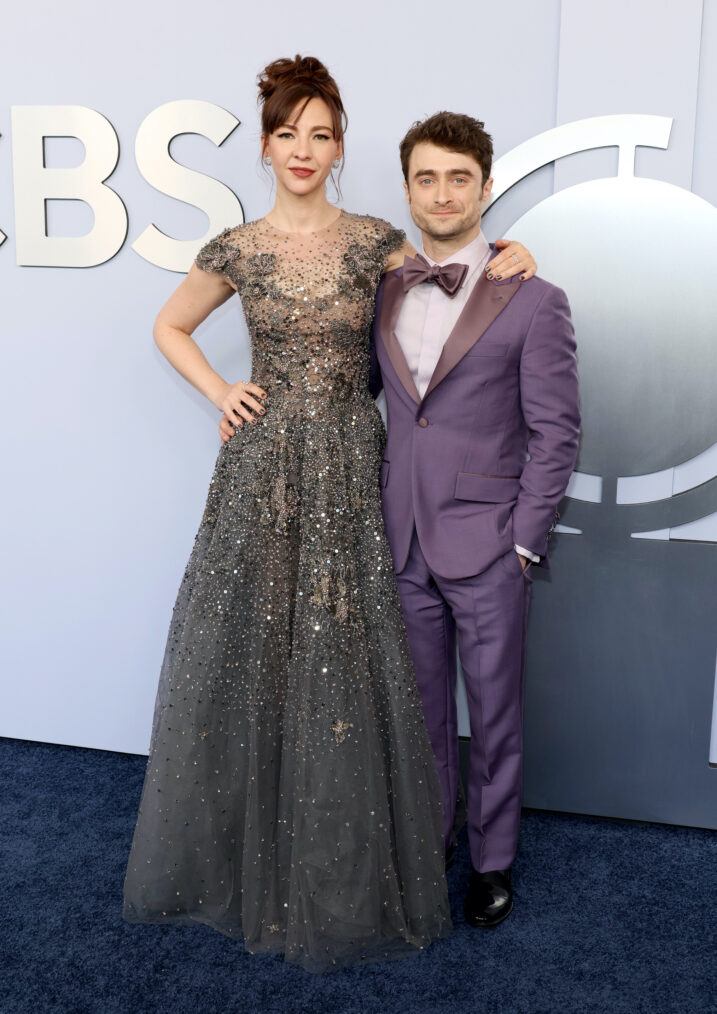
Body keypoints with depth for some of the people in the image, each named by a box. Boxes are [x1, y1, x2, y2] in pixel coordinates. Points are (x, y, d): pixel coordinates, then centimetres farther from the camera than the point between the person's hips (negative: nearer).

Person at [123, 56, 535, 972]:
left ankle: (345, 864, 24)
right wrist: (220, 392, 4)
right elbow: (168, 327, 17)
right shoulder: (236, 250, 3)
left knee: (347, 653, 3)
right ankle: (244, 846, 29)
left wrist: (499, 263, -2)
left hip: (350, 465, 0)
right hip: (264, 465, 1)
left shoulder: (376, 241, 2)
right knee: (250, 646, 6)